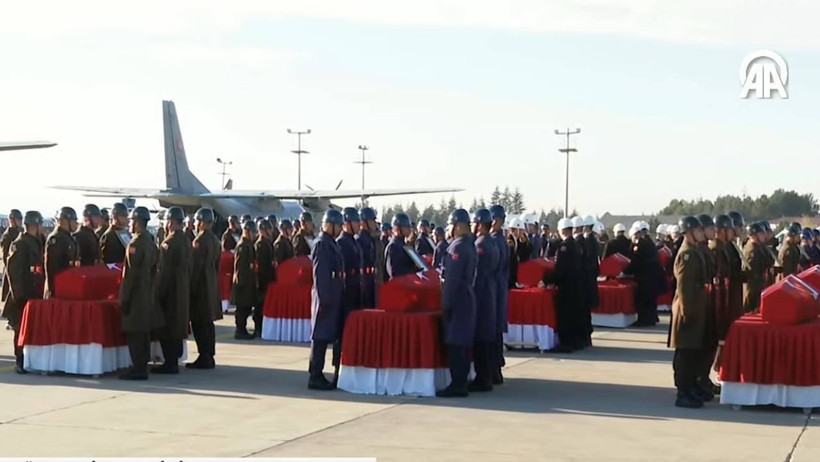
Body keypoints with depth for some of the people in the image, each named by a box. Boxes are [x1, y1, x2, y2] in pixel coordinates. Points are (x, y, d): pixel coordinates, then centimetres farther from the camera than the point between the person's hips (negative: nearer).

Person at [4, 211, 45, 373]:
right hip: (23, 296, -8)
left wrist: (42, 290, 12)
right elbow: (13, 271, -17)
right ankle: (21, 363, 0)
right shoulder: (20, 244, -12)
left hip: (34, 294, 8)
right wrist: (19, 294, -20)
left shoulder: (36, 243, 14)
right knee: (22, 329, -4)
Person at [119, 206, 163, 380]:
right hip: (147, 294, 9)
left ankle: (138, 368, -4)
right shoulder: (150, 242, 11)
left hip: (135, 294, -9)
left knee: (134, 332, -5)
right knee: (144, 332, 13)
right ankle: (142, 366, 19)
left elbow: (130, 273, -19)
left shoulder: (135, 244, -17)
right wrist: (149, 288, 19)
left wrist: (124, 298, -16)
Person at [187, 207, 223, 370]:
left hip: (200, 285, -9)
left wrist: (191, 287, -13)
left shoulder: (200, 240, -16)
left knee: (199, 323, -5)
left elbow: (195, 266, -17)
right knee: (208, 323, 12)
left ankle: (204, 358, -6)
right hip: (212, 286, 9)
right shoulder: (215, 240, 9)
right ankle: (209, 356, 16)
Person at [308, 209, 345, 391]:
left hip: (333, 296, 10)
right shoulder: (322, 243, -13)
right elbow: (319, 272, -19)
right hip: (326, 296, -10)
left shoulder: (331, 243, 16)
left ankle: (317, 375, 18)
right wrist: (324, 297, -22)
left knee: (327, 335, 12)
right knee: (321, 337, -5)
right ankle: (316, 376, -2)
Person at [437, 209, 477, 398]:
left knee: (455, 343, -8)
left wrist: (446, 304, -17)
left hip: (457, 299, -10)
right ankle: (461, 382, 17)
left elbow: (452, 278, -19)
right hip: (467, 297, 10)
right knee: (462, 343, 12)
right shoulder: (470, 245, 14)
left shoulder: (457, 246, -16)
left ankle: (457, 385, -7)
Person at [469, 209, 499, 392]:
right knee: (488, 337, 14)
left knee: (480, 338, -6)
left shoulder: (480, 245, -16)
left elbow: (477, 274, -18)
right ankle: (488, 376, 20)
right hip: (491, 295, 10)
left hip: (480, 295, -10)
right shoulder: (493, 243, 13)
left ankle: (482, 379, -4)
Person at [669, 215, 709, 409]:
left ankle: (692, 387, 25)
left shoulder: (695, 252, 14)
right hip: (689, 309, -10)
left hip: (697, 308, 10)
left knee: (695, 350, 16)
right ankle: (683, 394, -2)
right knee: (686, 352, -5)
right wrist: (687, 311, -22)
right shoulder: (686, 254, -16)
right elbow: (684, 285, -21)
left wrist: (696, 310, 19)